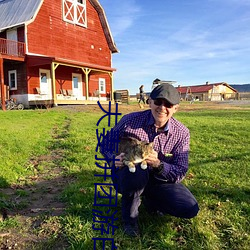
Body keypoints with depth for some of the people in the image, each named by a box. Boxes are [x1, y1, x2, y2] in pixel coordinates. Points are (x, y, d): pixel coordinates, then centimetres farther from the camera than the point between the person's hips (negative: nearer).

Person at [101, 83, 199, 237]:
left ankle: (149, 200, 16)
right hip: (127, 175, -2)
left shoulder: (182, 133, -11)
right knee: (137, 171, -39)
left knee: (190, 209, -14)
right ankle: (129, 218, -9)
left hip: (158, 180, 3)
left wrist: (158, 164, -35)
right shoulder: (131, 120, -17)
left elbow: (180, 173, -14)